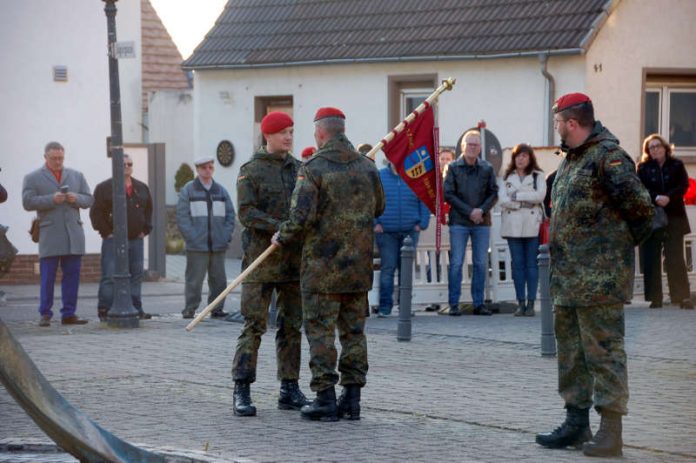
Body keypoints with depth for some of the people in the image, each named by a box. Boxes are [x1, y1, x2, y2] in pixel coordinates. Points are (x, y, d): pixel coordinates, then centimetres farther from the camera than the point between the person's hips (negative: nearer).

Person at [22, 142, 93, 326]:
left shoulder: (77, 176, 18)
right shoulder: (32, 178, 7)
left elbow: (89, 199, 15)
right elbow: (27, 202, -5)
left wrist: (77, 198, -7)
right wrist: (51, 199, -15)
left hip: (73, 234, 3)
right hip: (49, 234, -3)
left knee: (72, 275, 1)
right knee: (47, 277, -5)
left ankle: (69, 314, 5)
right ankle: (45, 314, -1)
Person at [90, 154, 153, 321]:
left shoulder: (142, 188, 13)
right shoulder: (105, 188, -3)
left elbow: (149, 210, 22)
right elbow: (96, 212, -5)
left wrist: (145, 230, 11)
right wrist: (107, 232, -9)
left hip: (136, 239, 5)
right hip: (113, 240, -5)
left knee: (136, 275, 7)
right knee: (110, 277, -7)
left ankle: (136, 309, 14)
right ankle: (104, 310, -3)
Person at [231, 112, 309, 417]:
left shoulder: (301, 170, 14)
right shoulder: (251, 171, -2)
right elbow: (246, 212, -11)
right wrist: (278, 227, -23)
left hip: (295, 260, 5)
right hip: (262, 259, -5)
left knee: (292, 326, 8)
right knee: (254, 325, -7)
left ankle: (290, 391, 14)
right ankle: (241, 392, -4)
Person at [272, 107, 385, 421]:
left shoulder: (313, 168, -12)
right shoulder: (366, 166, 6)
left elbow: (302, 216, -18)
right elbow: (378, 208, 18)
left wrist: (282, 237, 0)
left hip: (323, 265, -5)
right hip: (359, 266, 5)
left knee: (320, 330, 0)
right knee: (353, 330, 10)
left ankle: (325, 399, -2)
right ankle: (352, 399, 12)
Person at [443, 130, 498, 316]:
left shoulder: (487, 168, 6)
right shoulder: (453, 168, 0)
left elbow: (494, 194, 6)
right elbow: (448, 194, -3)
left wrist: (481, 210, -11)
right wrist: (469, 212, -10)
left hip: (482, 223, 2)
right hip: (459, 222, -2)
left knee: (481, 264, 4)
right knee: (456, 263, -3)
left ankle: (478, 304, 10)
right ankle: (454, 304, 0)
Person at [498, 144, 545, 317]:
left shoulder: (538, 176, 7)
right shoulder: (507, 177, 14)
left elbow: (540, 195, -9)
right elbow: (503, 200, 0)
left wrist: (517, 196, -7)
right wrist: (525, 202, -8)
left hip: (532, 224, -2)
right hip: (513, 225, 2)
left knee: (531, 264, -3)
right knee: (517, 264, 1)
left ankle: (531, 303, -3)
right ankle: (521, 303, 3)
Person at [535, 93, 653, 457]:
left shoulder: (608, 156, -14)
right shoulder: (571, 159, 17)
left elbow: (640, 208, -17)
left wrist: (621, 244, -4)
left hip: (600, 277, -10)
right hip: (568, 277, 10)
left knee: (603, 352, -7)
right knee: (571, 352, 15)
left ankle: (610, 431, -4)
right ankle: (576, 423, 24)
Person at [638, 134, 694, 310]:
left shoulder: (676, 165, 8)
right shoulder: (643, 168, 7)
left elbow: (683, 185, -3)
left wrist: (669, 197, -19)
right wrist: (656, 198, -21)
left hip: (674, 218, -1)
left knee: (675, 259, -4)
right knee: (651, 260, -2)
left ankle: (683, 297, -3)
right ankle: (655, 297, 3)